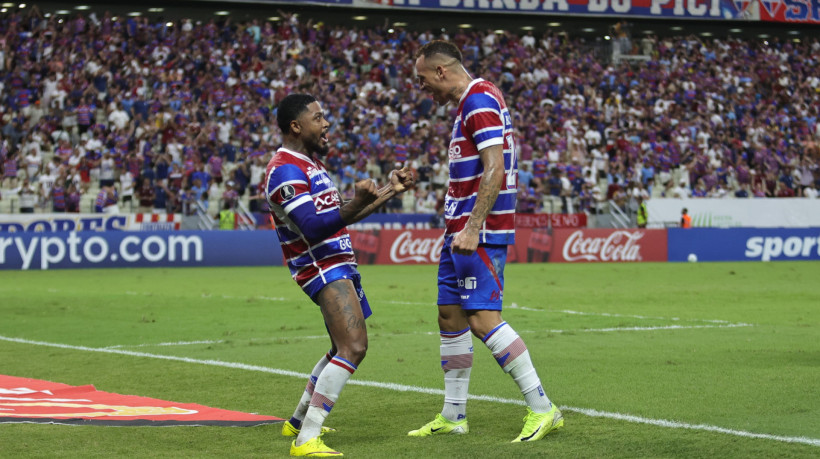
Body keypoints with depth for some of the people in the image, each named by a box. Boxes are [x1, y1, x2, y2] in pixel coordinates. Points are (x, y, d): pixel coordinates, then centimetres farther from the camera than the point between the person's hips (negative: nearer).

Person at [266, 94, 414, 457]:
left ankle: (298, 422, 36)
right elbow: (314, 228, -27)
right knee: (353, 348, -23)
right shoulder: (286, 170, -17)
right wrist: (357, 203, -38)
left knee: (344, 349, 22)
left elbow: (339, 217, 25)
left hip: (338, 265, 11)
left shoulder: (311, 162, 17)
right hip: (322, 267, -11)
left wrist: (390, 190, 23)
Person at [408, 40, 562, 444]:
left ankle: (542, 408, -12)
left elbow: (495, 170, -22)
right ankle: (453, 415, 17)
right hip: (462, 229, 11)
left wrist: (472, 228, -27)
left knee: (483, 318, -15)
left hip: (480, 230, -11)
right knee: (449, 315, 11)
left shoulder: (479, 101, -14)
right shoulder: (469, 103, 18)